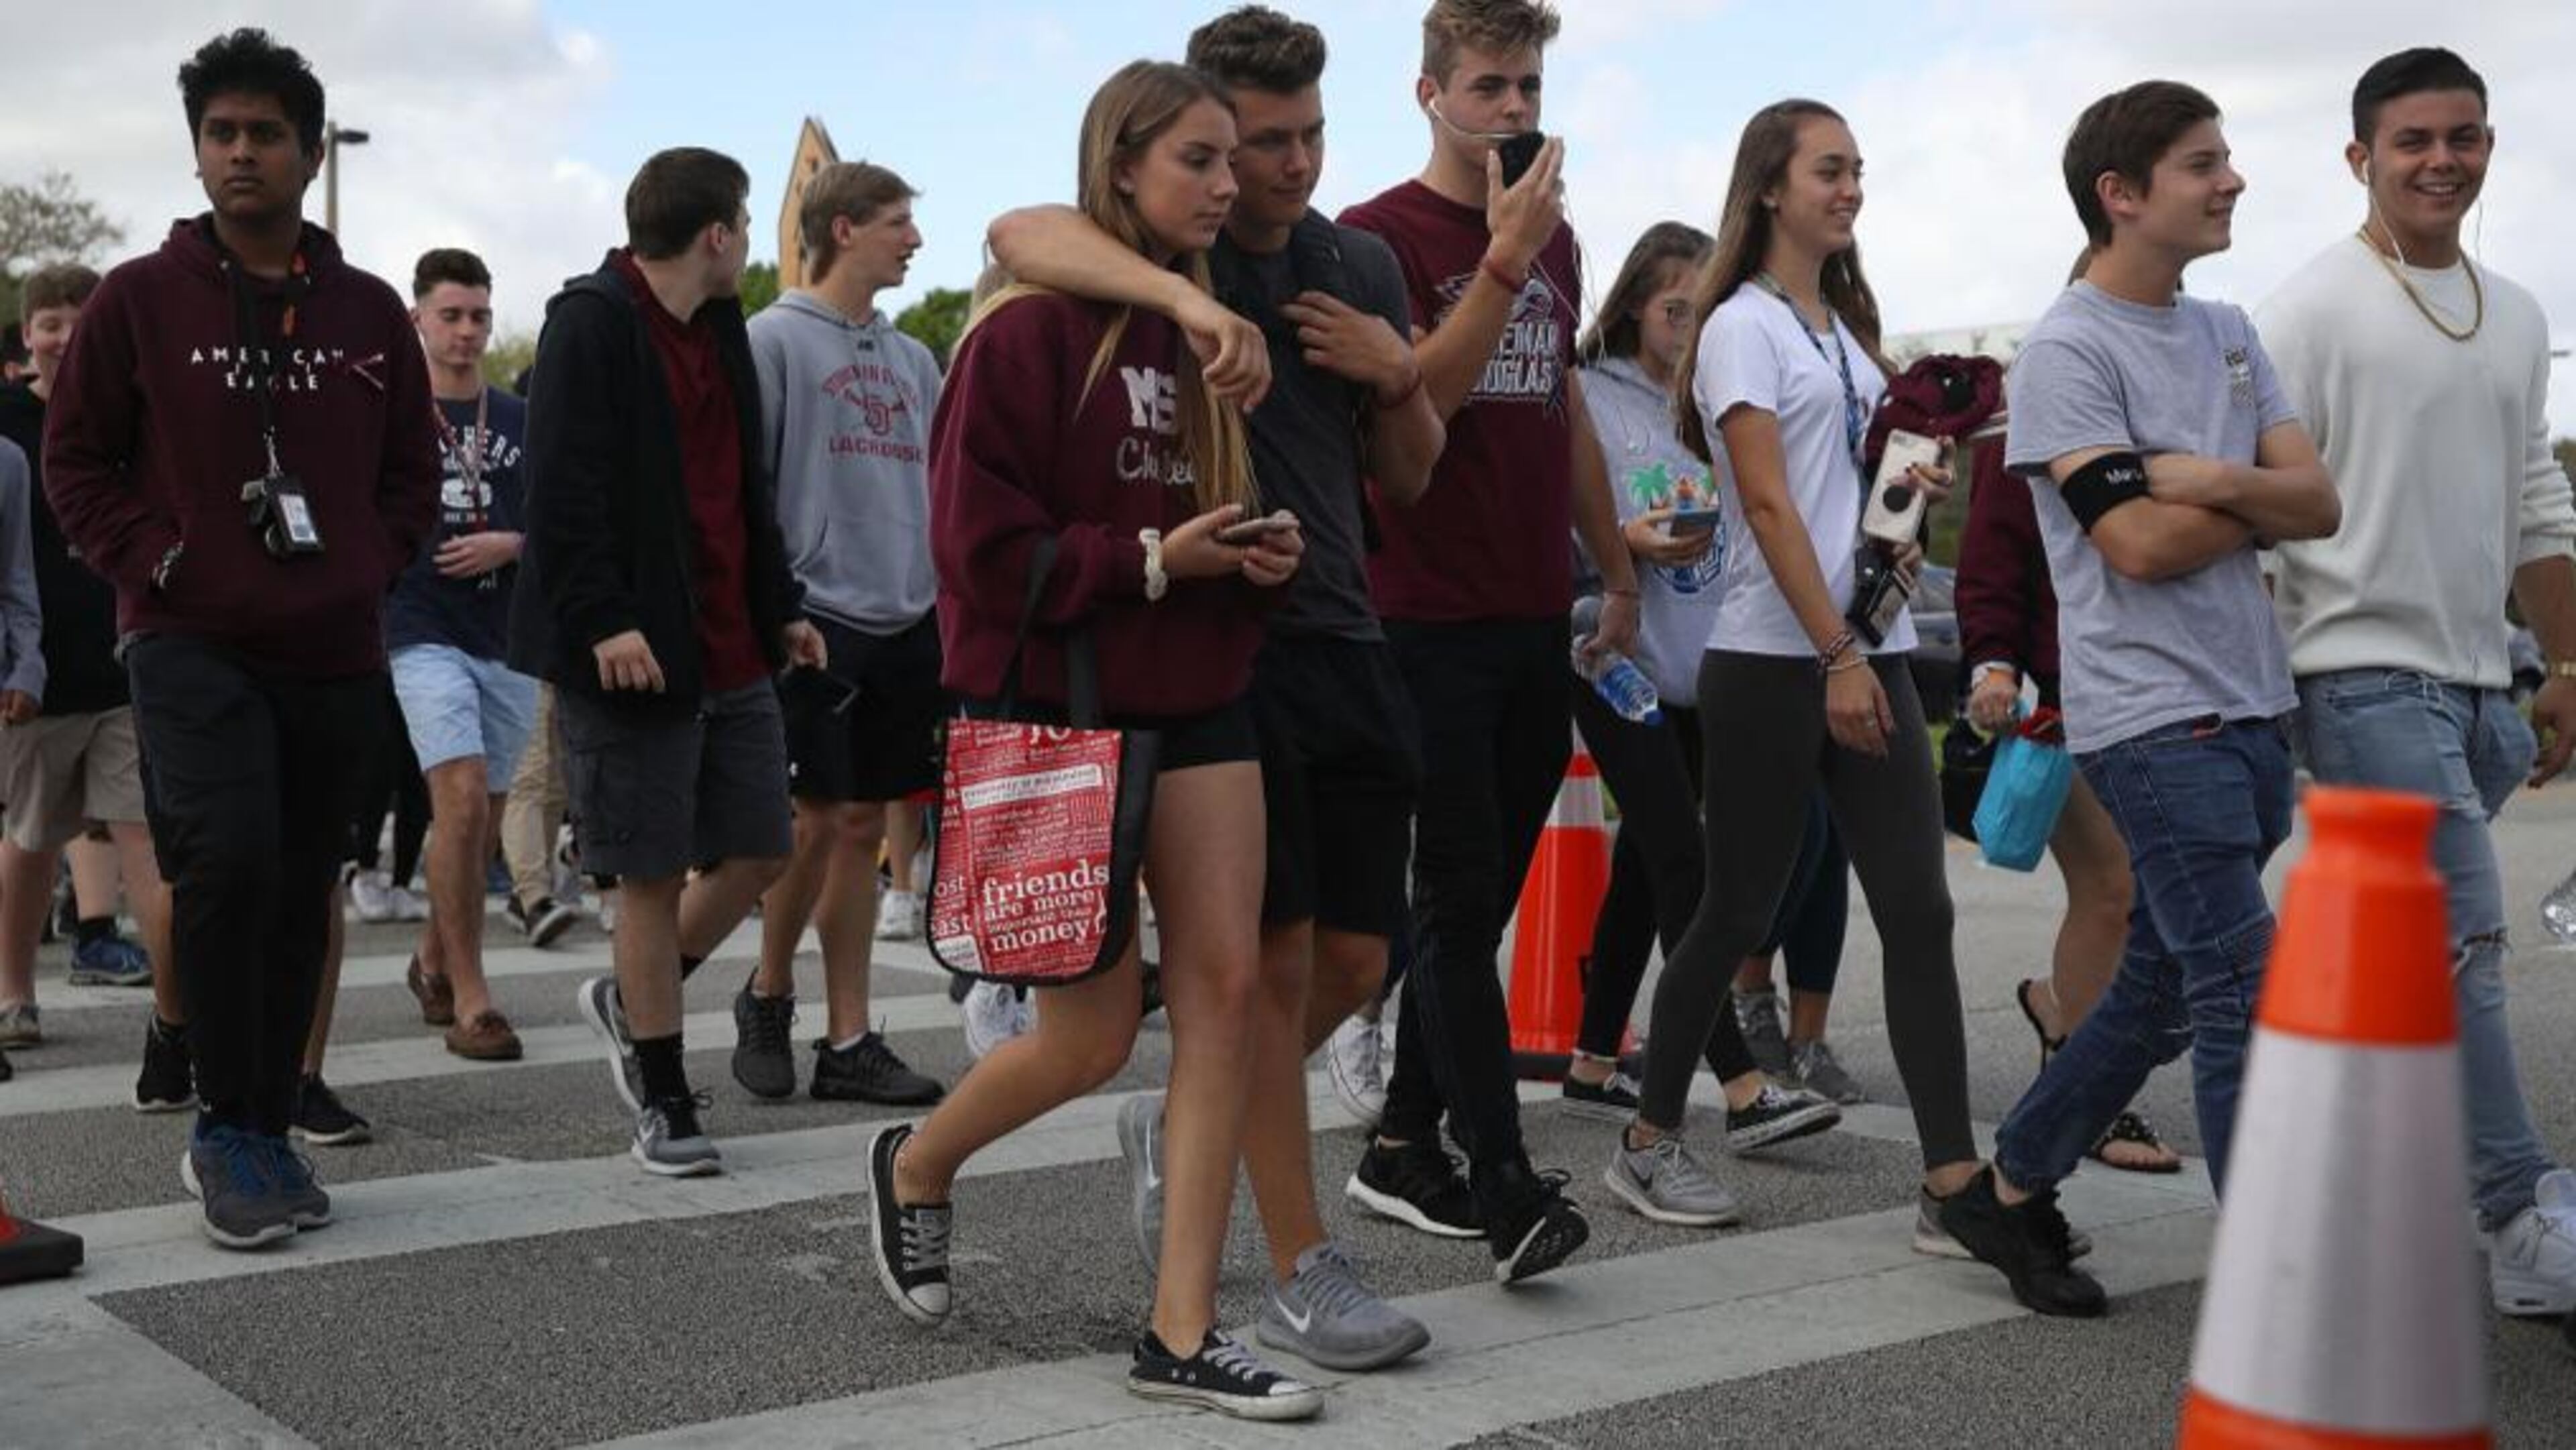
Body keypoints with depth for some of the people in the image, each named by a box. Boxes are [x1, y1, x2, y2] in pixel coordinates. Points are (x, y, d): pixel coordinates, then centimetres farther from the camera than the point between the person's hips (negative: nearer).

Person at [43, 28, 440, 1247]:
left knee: (299, 897, 9)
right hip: (191, 645, -4)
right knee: (229, 860, -20)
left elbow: (410, 469, 17)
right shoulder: (141, 300, -1)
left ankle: (265, 1132, 22)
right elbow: (76, 461, 3)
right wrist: (152, 563, -7)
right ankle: (225, 1125, -3)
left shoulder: (370, 314, 8)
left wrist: (374, 565, 4)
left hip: (333, 654, 4)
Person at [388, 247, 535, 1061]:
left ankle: (433, 962, 33)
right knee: (463, 799, -18)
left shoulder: (520, 422, 10)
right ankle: (468, 998, -11)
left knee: (482, 824, 11)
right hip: (425, 634, -4)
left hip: (509, 638, 4)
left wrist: (510, 544, -8)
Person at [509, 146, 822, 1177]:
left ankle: (632, 1000, 31)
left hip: (733, 654, 8)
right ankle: (663, 1101, 12)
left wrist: (782, 608, 18)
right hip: (635, 654, -8)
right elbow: (564, 487, -17)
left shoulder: (720, 330, 16)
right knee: (655, 877, -1)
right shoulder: (592, 325, -10)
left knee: (758, 856, 9)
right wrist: (603, 619, -23)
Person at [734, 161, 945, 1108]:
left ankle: (847, 1040, 12)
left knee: (863, 825, 7)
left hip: (905, 622, 6)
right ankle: (768, 994, 19)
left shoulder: (910, 358, 16)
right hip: (816, 618, -6)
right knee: (816, 821, -5)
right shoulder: (775, 339, -3)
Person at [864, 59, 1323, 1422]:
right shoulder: (1026, 328, -12)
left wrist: (1257, 553, 0)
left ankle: (1184, 1333, 3)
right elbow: (980, 545, -16)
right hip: (1054, 708, -6)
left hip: (1199, 700, 6)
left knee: (1224, 988, -4)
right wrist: (1150, 558, -19)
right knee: (1092, 1036, 1)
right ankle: (916, 1166, 33)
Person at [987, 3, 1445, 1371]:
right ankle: (1300, 1271, 6)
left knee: (1353, 961, 8)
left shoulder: (1364, 265, 11)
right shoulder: (1172, 252, -5)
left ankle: (1180, 1124, 33)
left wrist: (1400, 375, -5)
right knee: (1276, 955, -4)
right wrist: (1194, 299, -41)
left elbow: (1408, 480, 16)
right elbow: (1019, 233, -28)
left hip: (1344, 640, 6)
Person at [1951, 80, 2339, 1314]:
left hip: (2251, 709, 8)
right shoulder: (2068, 353, -8)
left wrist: (2209, 482, -13)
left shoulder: (2228, 334, 15)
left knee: (2162, 990, 13)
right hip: (2152, 718, -8)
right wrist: (2262, 504, -1)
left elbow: (2319, 503, 5)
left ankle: (2005, 1193, 27)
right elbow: (2142, 544, -16)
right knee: (2247, 999, -9)